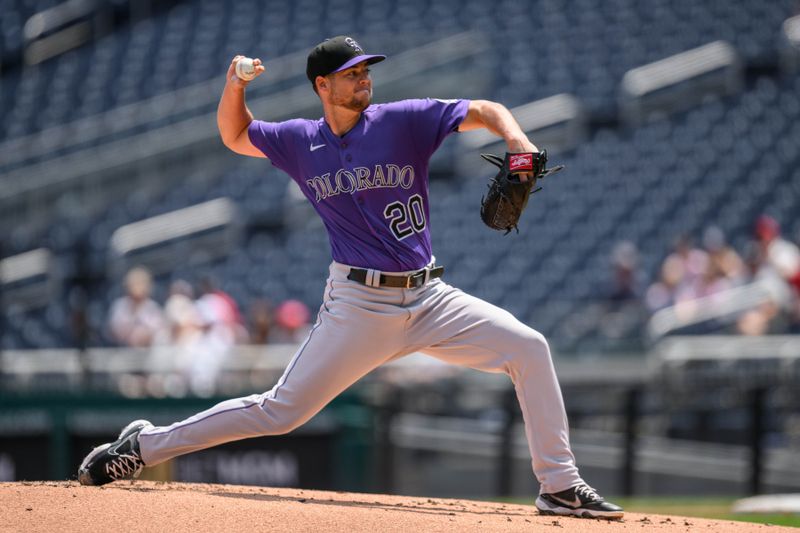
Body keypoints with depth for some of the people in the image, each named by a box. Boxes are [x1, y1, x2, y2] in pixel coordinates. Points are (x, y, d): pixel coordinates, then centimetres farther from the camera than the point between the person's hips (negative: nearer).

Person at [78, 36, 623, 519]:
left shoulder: (402, 121, -2)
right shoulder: (301, 141, 4)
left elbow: (487, 111, -3)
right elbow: (234, 136, 21)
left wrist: (523, 153, -23)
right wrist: (234, 87, 0)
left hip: (429, 300, 1)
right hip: (358, 305, -1)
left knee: (529, 347, -14)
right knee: (281, 411, -5)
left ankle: (559, 484, -6)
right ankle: (144, 446, 9)